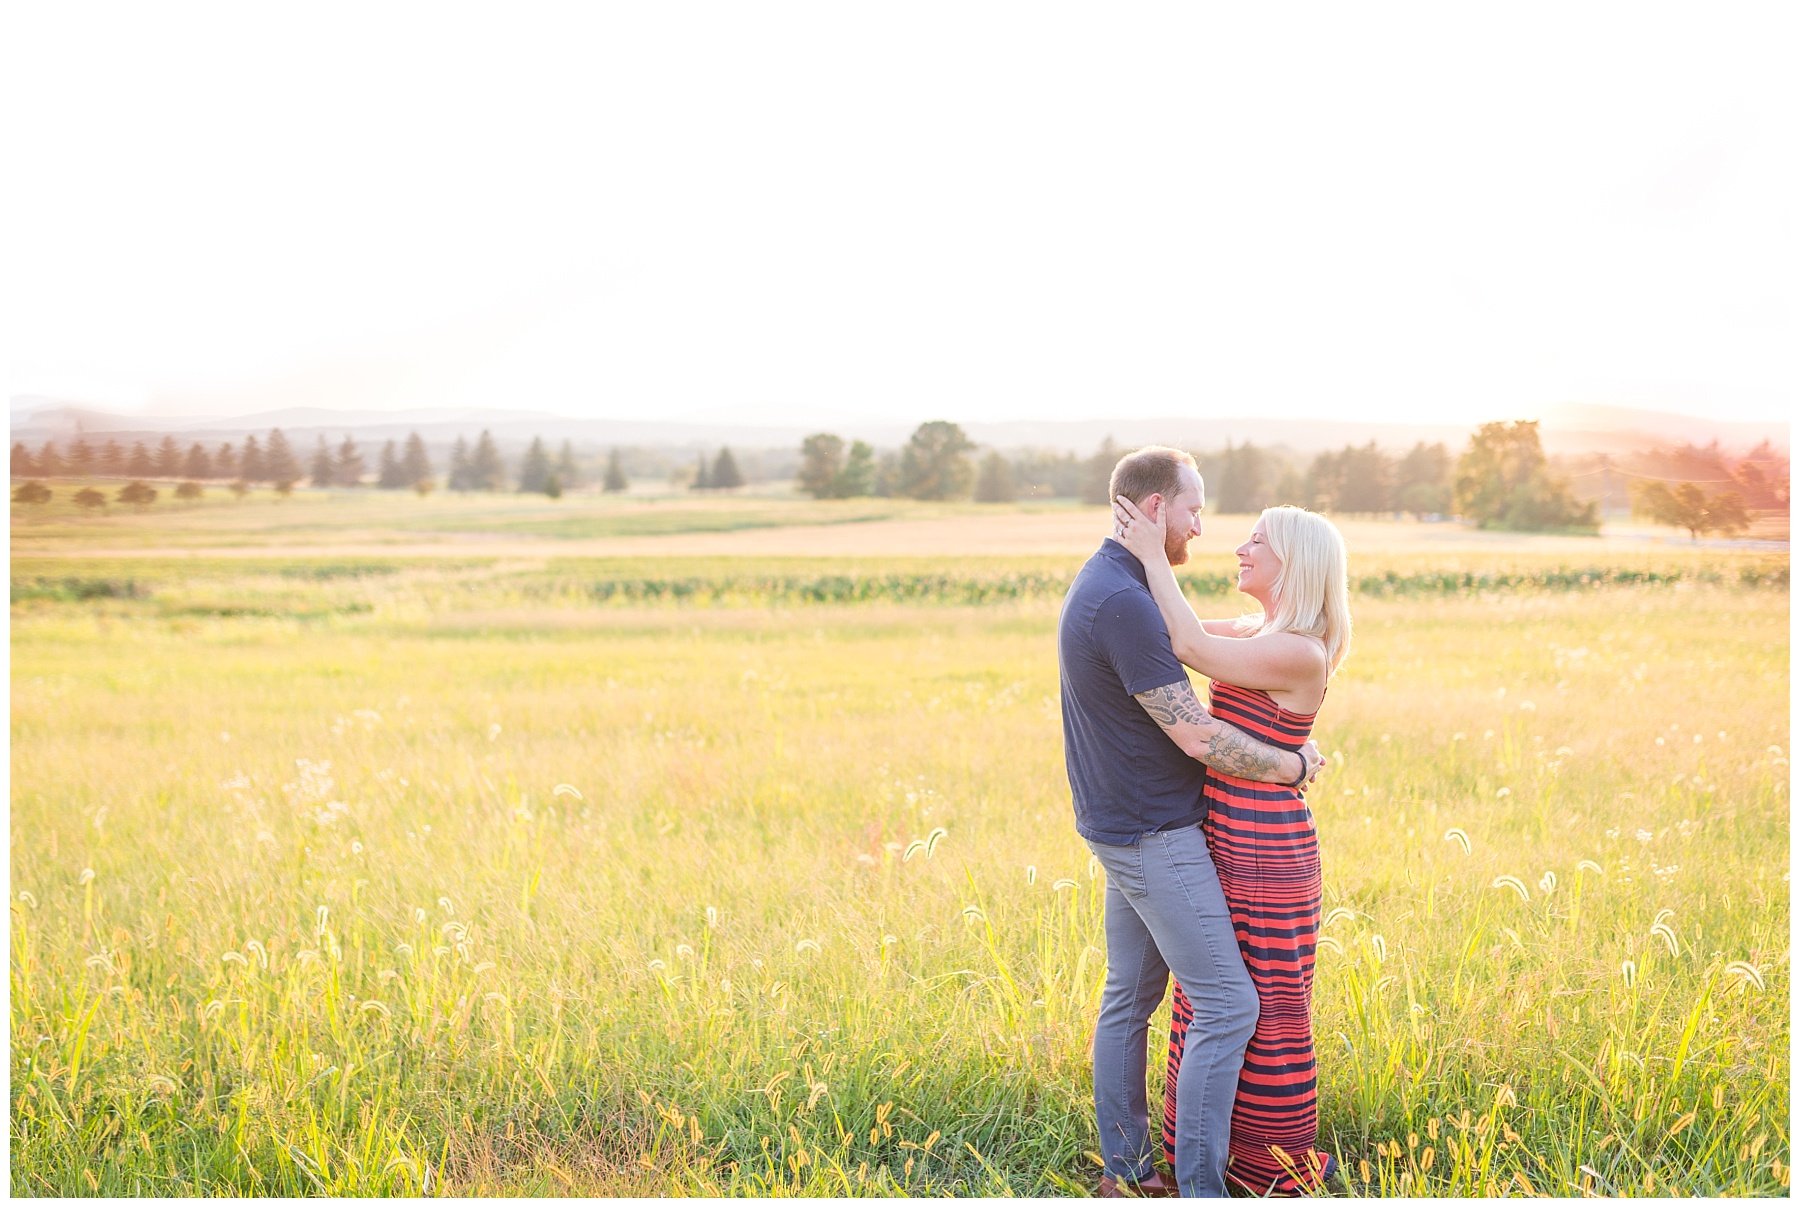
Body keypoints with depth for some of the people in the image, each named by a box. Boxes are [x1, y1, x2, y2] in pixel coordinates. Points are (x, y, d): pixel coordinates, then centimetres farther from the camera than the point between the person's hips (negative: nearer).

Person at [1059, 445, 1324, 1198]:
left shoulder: (1098, 586, 10)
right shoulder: (1125, 603, -24)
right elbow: (1195, 735, -22)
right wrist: (1293, 767, -8)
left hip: (1126, 826, 10)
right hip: (1156, 838, -10)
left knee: (1131, 995, 14)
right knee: (1227, 1007, -4)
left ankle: (1124, 1170, 23)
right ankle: (1200, 1188, 2)